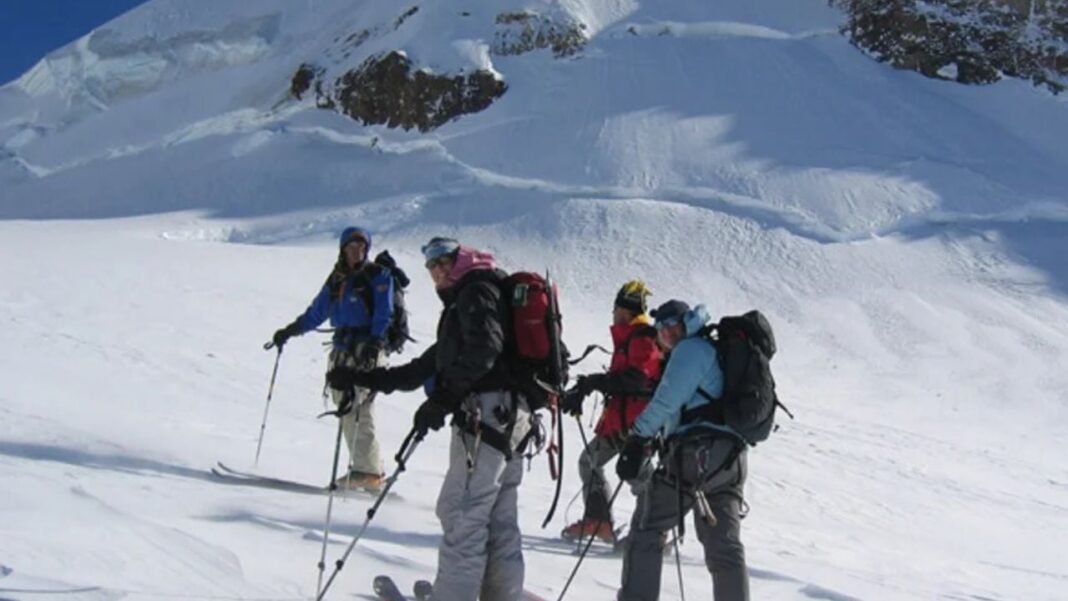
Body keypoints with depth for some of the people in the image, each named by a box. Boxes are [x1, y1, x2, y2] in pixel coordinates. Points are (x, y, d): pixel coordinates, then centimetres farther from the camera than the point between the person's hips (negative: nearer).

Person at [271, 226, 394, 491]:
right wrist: (289, 331, 24)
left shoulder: (378, 276, 0)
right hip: (343, 349, 7)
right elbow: (316, 313, 26)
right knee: (345, 406, 2)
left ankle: (368, 472, -11)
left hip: (367, 351, -7)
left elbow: (384, 315, -10)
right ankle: (363, 468, 7)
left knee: (356, 409, -14)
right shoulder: (336, 280, 18)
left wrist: (375, 342, -24)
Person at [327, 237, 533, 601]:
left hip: (486, 411, -10)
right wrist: (366, 379, 26)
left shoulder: (478, 290, -1)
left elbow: (483, 349, -19)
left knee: (461, 516, -10)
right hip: (510, 417, 10)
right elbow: (437, 361, 29)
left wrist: (442, 399, -23)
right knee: (499, 522, 11)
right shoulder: (464, 301, 29)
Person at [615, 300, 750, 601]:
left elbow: (668, 399, -13)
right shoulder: (717, 350, 29)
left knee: (646, 529, -1)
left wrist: (638, 438, -15)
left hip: (697, 451, -9)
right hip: (730, 458, 9)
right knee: (724, 545, 10)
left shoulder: (691, 348, 0)